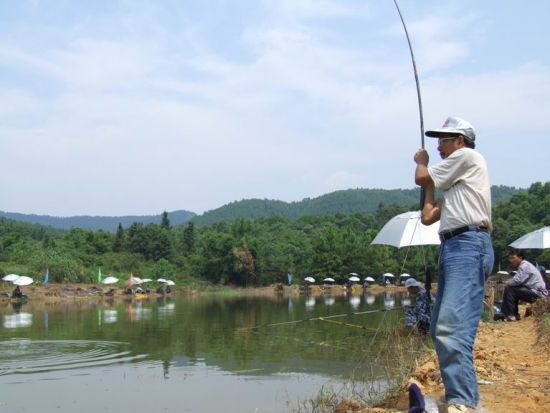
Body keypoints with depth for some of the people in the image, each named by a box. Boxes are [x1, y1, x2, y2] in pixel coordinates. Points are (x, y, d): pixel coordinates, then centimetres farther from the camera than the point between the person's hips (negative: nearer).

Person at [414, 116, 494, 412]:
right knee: (440, 329, 13)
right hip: (454, 248, 11)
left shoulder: (467, 156, 1)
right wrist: (430, 186, 28)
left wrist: (422, 161, 25)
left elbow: (421, 178, 4)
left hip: (468, 246, -11)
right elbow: (428, 217, 23)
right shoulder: (455, 179, 27)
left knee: (452, 327, -23)